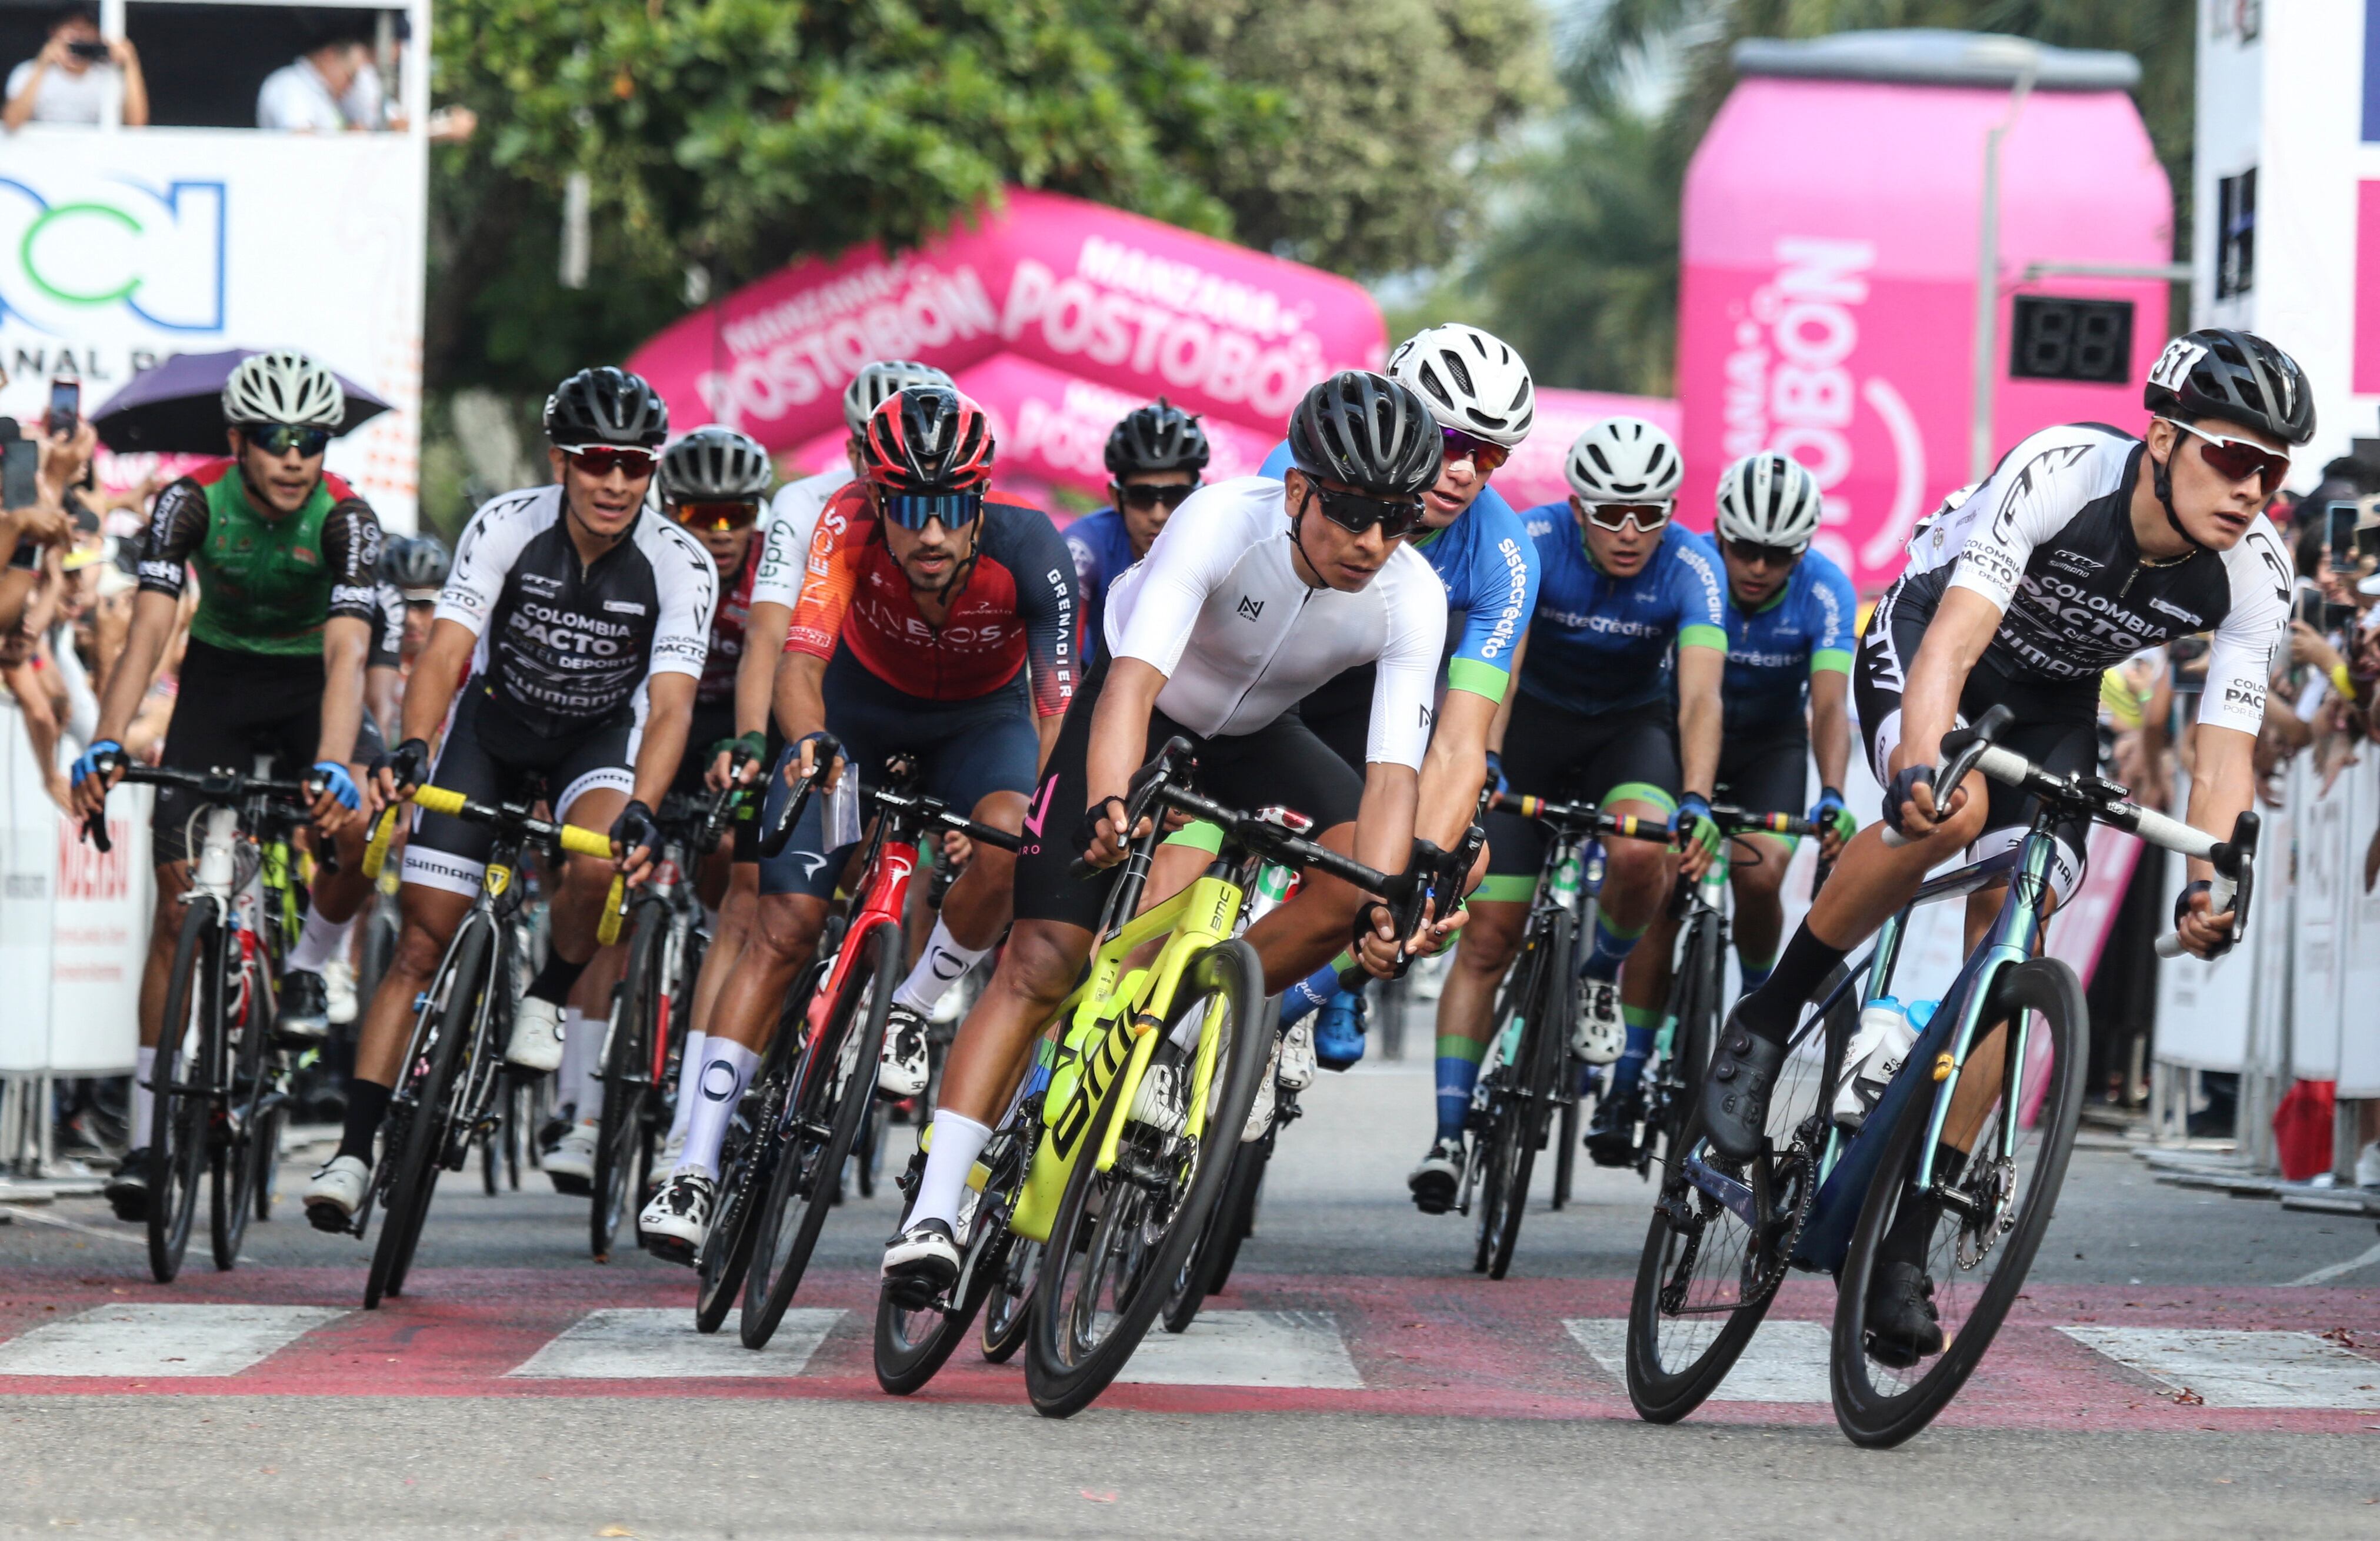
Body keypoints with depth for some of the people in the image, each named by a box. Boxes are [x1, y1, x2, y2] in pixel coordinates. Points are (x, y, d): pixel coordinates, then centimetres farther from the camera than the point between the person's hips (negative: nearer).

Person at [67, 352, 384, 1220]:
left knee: (357, 832, -31)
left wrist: (333, 767, -52)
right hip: (220, 680, 1)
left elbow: (348, 655, -35)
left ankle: (302, 969, 2)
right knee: (180, 904, -8)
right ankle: (144, 1137, -3)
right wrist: (106, 744, -46)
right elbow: (149, 632, -30)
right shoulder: (192, 503, -22)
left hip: (311, 686, -1)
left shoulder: (344, 520, -24)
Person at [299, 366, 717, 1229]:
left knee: (596, 863, -33)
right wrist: (413, 745, -50)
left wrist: (642, 812, -50)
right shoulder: (505, 528, -24)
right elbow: (445, 652, -31)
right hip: (495, 721, 0)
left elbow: (671, 705, -33)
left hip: (602, 732, 0)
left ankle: (547, 1000, -3)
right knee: (423, 940, -7)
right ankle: (355, 1152, -5)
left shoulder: (680, 566, -25)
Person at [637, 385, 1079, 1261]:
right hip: (860, 705, 0)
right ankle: (697, 1167, -7)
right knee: (788, 924, -11)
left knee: (1008, 844, -32)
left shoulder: (1028, 549, -33)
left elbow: (1058, 708, -33)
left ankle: (911, 1010, -3)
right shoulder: (850, 524, -33)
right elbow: (800, 660, -42)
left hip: (981, 717, 0)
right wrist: (806, 743, -62)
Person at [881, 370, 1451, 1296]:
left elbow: (1393, 770, -29)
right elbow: (1133, 681, -44)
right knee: (1040, 964, -15)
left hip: (1254, 736, 4)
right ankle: (933, 1213, -17)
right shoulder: (1225, 522, -34)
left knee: (1356, 877, -25)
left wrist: (1381, 904, -46)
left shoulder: (1412, 599, -25)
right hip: (1139, 715, -4)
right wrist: (1107, 806, -61)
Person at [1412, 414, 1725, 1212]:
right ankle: (1447, 1135, -5)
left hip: (1634, 727, 0)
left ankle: (1602, 973, -1)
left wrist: (1696, 801, -50)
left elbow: (1699, 695, -34)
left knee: (1641, 852, -33)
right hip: (1536, 723, 0)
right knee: (1489, 934, -9)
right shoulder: (1535, 542, -23)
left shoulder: (1691, 568, -23)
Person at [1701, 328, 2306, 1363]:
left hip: (2050, 700, 4)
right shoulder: (2059, 473, -36)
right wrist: (1919, 767, -63)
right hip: (1928, 635, -4)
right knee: (1952, 810, -36)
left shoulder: (2256, 575, -24)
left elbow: (2225, 748, -24)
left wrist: (2210, 882, -43)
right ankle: (1765, 1022, -14)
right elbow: (1955, 639, -45)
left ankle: (1903, 1250, -4)